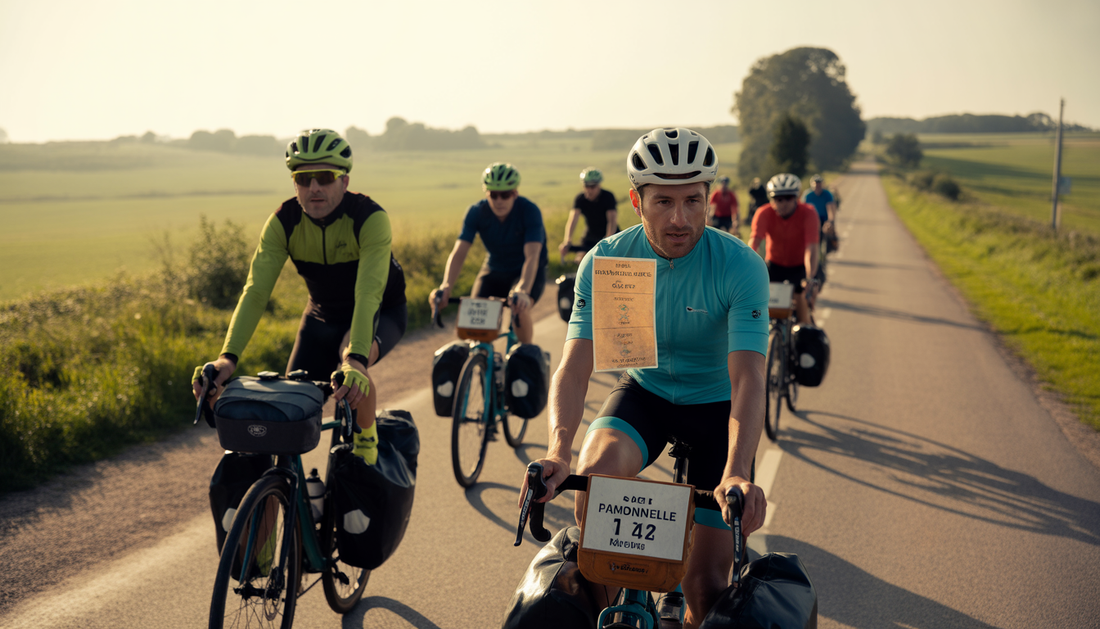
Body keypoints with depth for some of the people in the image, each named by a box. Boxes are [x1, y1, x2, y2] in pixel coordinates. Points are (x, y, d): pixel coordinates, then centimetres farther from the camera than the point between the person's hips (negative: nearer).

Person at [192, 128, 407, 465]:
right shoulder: (283, 222, -20)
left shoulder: (370, 218, -31)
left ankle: (366, 440, -9)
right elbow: (256, 291, -28)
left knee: (351, 357, -36)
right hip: (323, 314, 4)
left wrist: (356, 360, -58)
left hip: (381, 313, -4)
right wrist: (228, 357, -43)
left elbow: (368, 294, -43)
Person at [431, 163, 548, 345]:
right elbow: (458, 252, -27)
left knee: (520, 310, -32)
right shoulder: (476, 212, -18)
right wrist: (446, 286, -45)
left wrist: (523, 290, -56)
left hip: (527, 272, -3)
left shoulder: (529, 211, -27)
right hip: (494, 270, 3)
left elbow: (532, 256, -38)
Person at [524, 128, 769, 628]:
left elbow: (747, 377, -34)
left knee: (708, 579, -7)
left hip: (716, 404, -1)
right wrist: (557, 451, -43)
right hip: (644, 391, 1)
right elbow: (574, 367, -25)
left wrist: (736, 473, -51)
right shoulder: (605, 262, -19)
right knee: (594, 474, -31)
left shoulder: (741, 266, -25)